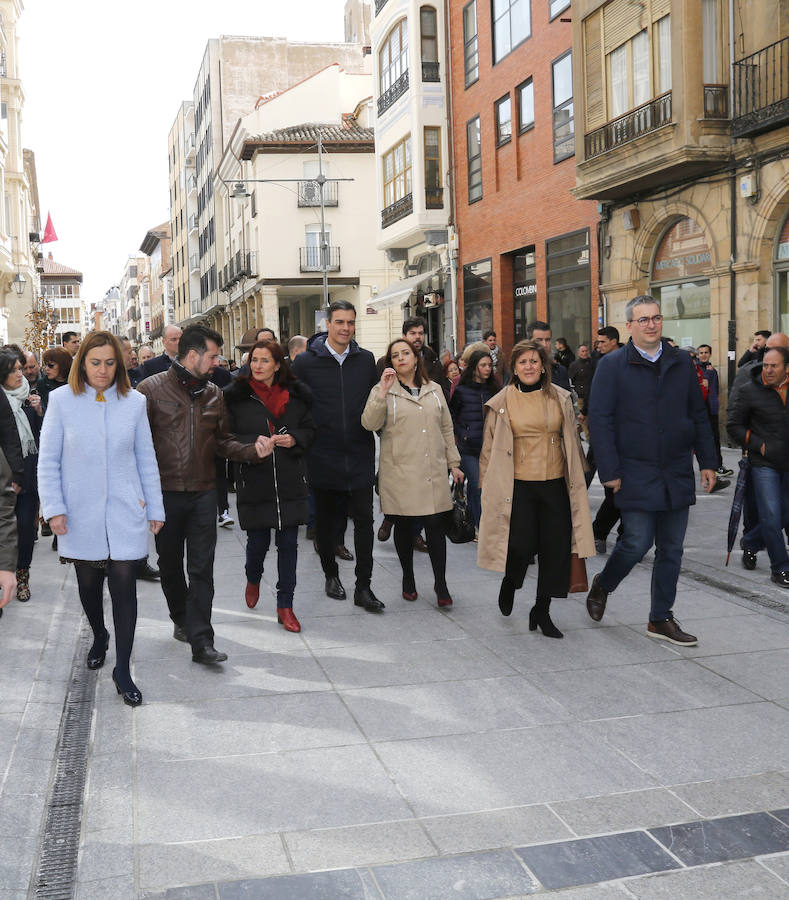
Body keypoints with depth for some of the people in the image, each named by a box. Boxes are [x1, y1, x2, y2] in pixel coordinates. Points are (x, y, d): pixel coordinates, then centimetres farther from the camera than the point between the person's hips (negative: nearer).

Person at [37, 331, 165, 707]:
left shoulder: (134, 402, 1)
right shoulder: (62, 401, -3)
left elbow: (146, 459, 6)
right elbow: (48, 460, 0)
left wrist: (155, 508, 6)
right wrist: (54, 508, -7)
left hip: (125, 514, 0)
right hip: (81, 515, 0)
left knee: (124, 587, -4)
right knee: (89, 584, 15)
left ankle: (122, 670, 6)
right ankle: (99, 637, 44)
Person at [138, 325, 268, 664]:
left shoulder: (213, 394, 9)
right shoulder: (151, 389, -5)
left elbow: (223, 441, 10)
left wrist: (251, 450, -9)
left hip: (203, 493, 2)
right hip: (165, 493, -2)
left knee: (202, 568, -3)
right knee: (170, 564, 14)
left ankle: (201, 640, -2)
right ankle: (181, 619, 36)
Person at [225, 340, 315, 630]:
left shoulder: (295, 394, 4)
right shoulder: (237, 396, -2)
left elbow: (310, 429, 12)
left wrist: (294, 439, -9)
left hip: (290, 481, 2)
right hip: (254, 482, -2)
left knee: (288, 543, 4)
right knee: (257, 542, 6)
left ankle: (285, 606, 16)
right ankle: (253, 579, 41)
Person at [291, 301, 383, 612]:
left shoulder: (366, 360, 6)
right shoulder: (306, 362, -2)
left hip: (360, 455, 1)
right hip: (323, 456, -1)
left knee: (364, 519, -2)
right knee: (324, 519, 11)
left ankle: (363, 587, 3)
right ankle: (331, 574, 30)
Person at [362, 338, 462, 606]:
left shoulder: (434, 390, 13)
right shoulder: (383, 391, 1)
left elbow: (446, 428, 17)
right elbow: (369, 423, -15)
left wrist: (453, 463, 14)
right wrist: (383, 392, -22)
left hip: (434, 472, 2)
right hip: (400, 471, -2)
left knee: (436, 526, -2)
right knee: (404, 526, 7)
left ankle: (440, 584, 8)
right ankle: (408, 579, 24)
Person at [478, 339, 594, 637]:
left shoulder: (560, 398, 7)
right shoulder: (502, 402, 1)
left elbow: (572, 442, 15)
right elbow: (490, 447, 6)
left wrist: (577, 477, 15)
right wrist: (488, 484, 5)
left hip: (555, 484, 3)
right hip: (518, 486, -2)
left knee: (555, 550, 2)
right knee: (521, 545, -9)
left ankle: (541, 611, 17)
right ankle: (509, 582, 27)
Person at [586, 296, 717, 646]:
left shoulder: (681, 363, 9)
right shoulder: (612, 365, -3)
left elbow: (698, 416, 12)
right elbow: (600, 420, -7)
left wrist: (707, 462, 6)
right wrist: (610, 472, -11)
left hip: (677, 475, 4)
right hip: (635, 476, -4)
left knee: (671, 549, 8)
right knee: (637, 543, -6)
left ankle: (660, 619, 21)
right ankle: (602, 585, 24)